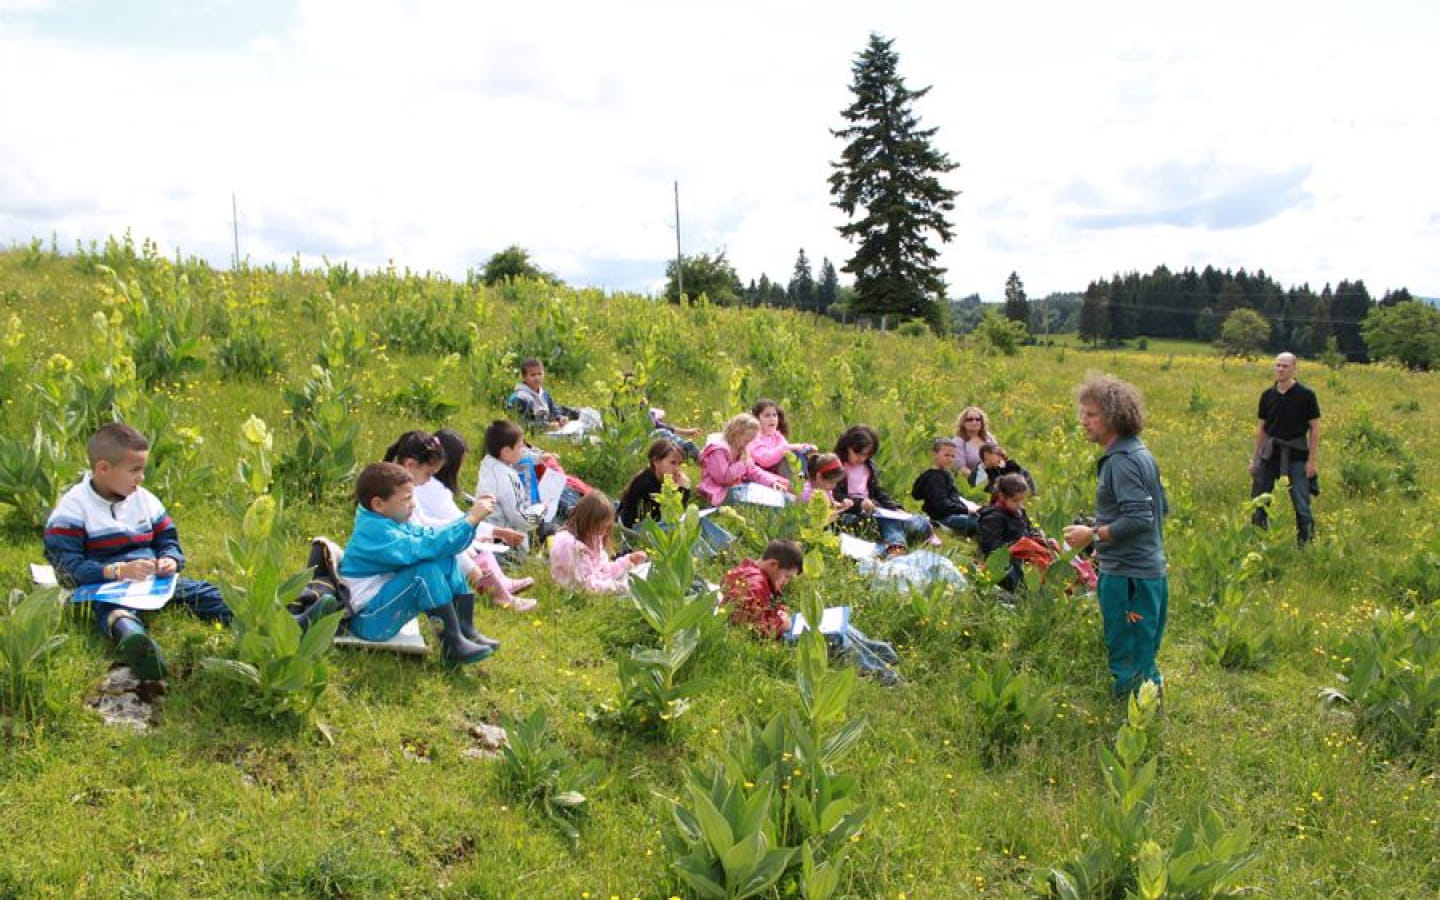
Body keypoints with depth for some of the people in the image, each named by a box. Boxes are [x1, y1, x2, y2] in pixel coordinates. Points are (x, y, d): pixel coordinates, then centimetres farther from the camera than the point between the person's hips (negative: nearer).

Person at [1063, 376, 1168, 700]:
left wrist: (1093, 534, -17)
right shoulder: (1140, 454, 14)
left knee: (1128, 664, -4)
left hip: (1127, 576, -10)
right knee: (1143, 659, 18)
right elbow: (1160, 509, 21)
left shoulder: (1121, 462, -17)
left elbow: (1138, 518, -25)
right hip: (1150, 571, 10)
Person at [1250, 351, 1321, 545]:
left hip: (1296, 456, -4)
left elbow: (1315, 428, -5)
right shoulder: (1268, 395, 6)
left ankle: (1306, 543, 9)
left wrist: (1312, 460, -10)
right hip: (1271, 455, 4)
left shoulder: (1306, 395, -6)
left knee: (1301, 505, 0)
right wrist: (1255, 458, 9)